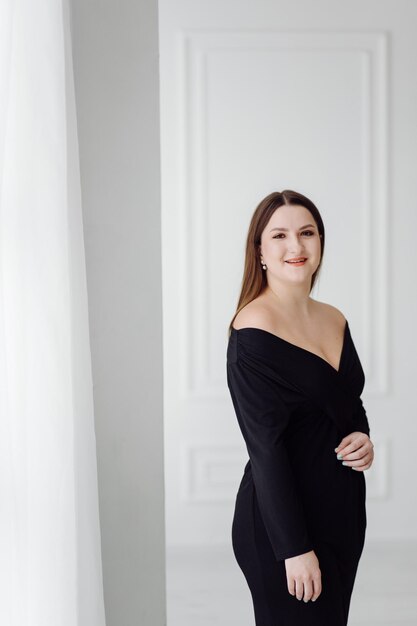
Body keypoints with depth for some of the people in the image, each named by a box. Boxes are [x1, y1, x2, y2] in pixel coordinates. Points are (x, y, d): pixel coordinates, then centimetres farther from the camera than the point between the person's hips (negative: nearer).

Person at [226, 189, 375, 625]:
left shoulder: (335, 320, 6)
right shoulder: (254, 328, -16)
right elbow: (265, 446, -18)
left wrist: (362, 437, -4)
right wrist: (294, 548, -18)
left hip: (343, 507, 7)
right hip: (281, 519, -7)